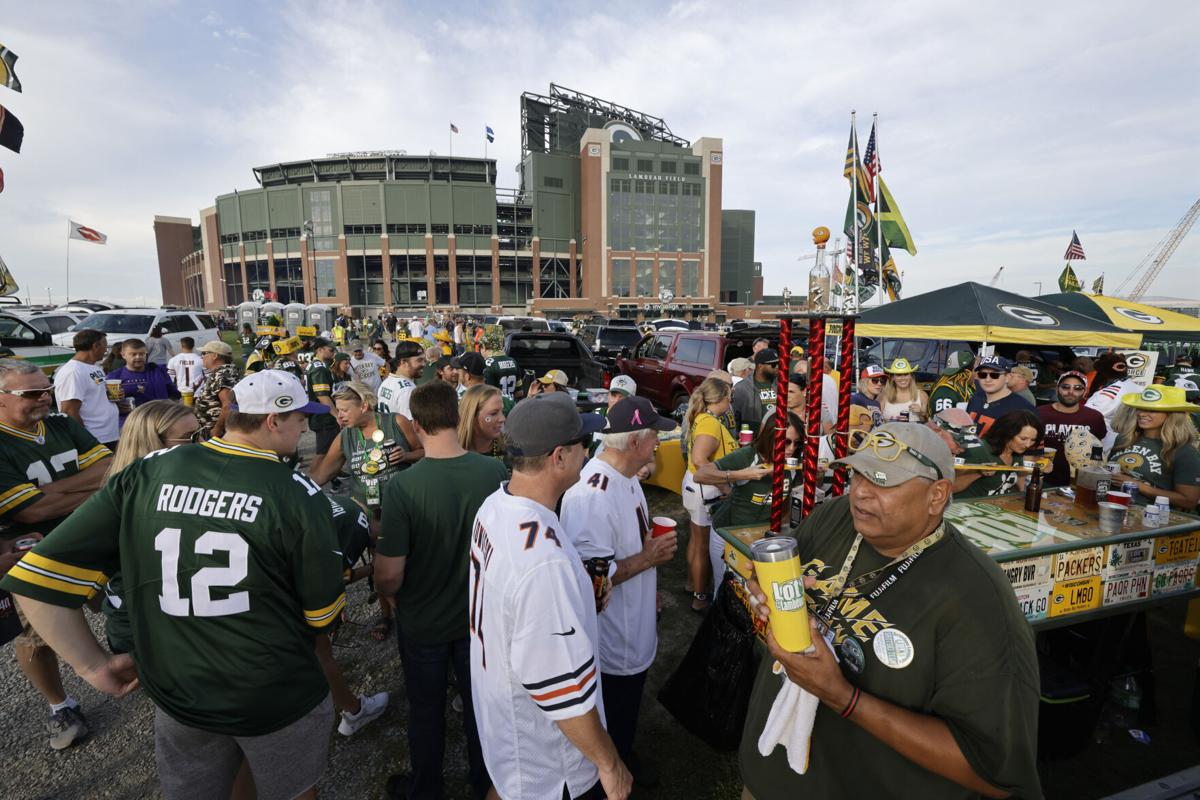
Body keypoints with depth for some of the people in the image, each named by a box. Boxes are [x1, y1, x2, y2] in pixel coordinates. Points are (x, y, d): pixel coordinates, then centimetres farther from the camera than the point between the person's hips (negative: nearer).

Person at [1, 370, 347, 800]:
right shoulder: (300, 496, -22)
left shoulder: (145, 474, -11)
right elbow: (324, 616, -12)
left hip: (177, 695, 3)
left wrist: (94, 665, 2)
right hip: (279, 698, -3)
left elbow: (37, 579, -9)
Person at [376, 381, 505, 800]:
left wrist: (391, 595, 1)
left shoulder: (402, 487, -28)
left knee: (426, 709, 23)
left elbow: (389, 576, -23)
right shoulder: (495, 472, -20)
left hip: (423, 622, -2)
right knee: (479, 701, 25)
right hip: (480, 613, 2)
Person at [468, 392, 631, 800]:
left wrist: (580, 589, 5)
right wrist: (609, 763, -16)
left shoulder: (495, 505, -10)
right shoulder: (544, 561, -40)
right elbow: (563, 689, -30)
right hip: (544, 762, -7)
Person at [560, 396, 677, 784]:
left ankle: (625, 758, 55)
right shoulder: (592, 494, -34)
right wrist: (647, 559, -26)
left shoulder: (627, 475, -1)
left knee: (629, 712, 31)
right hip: (611, 642, -9)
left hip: (636, 630, 9)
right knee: (611, 724, 17)